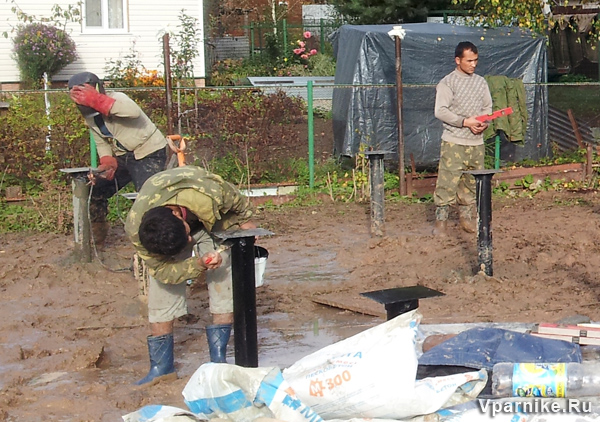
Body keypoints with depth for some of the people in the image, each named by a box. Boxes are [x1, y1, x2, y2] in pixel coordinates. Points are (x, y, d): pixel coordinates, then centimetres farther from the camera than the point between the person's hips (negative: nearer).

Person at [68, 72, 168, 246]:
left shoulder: (117, 99, -25)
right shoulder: (90, 117, 2)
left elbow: (134, 112, -47)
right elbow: (102, 144, 7)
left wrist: (97, 100, -51)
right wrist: (107, 164, -15)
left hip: (148, 153, -8)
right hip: (122, 157, 8)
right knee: (95, 193, 9)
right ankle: (96, 239, 26)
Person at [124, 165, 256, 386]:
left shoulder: (208, 193, -43)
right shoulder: (135, 228, -37)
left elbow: (238, 203, -18)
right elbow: (163, 271, -26)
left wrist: (244, 221, -2)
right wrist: (198, 265, -40)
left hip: (212, 219, 0)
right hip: (159, 237, 0)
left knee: (224, 289, -11)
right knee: (161, 286, -9)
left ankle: (218, 360, -2)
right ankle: (161, 367, 4)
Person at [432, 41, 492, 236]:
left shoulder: (481, 82, 13)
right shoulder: (447, 83, -4)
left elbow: (488, 107, 17)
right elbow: (441, 111, -10)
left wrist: (484, 122, -5)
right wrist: (465, 122, -17)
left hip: (476, 142, 5)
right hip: (454, 141, -5)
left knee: (471, 183, 9)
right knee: (448, 181, -8)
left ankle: (465, 216, 20)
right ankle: (441, 219, -2)